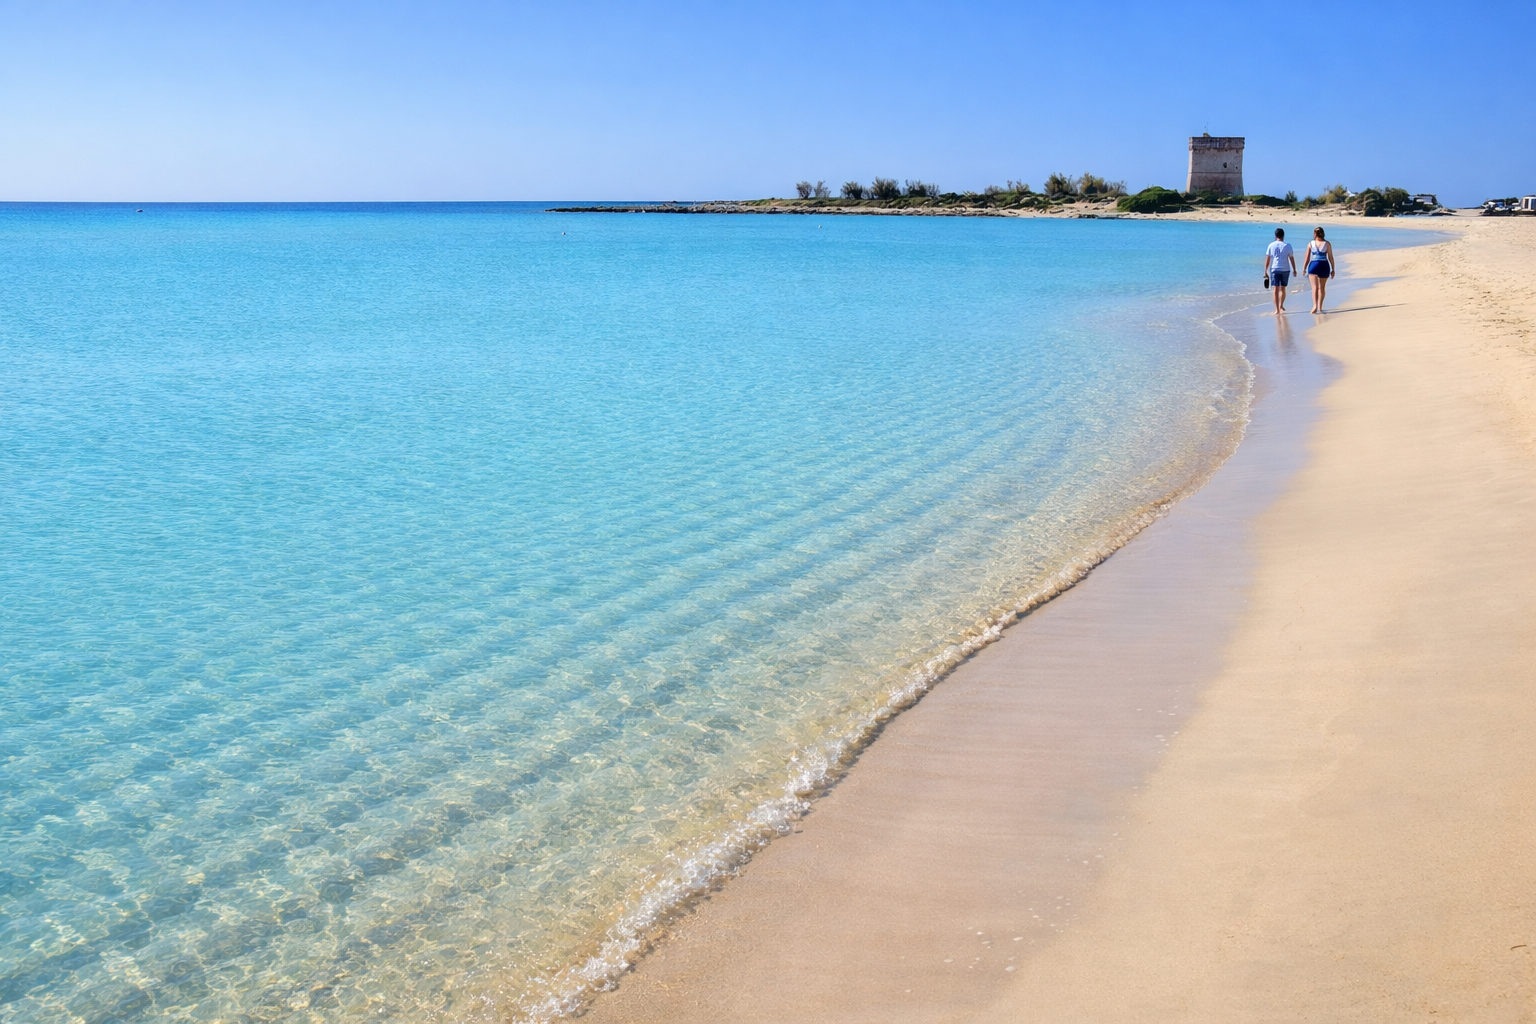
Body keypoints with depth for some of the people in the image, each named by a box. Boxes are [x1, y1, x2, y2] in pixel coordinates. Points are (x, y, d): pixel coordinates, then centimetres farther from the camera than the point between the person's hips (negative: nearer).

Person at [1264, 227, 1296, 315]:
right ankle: (1281, 305, 27)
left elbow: (1267, 259, 0)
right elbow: (1291, 258, 1)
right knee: (1282, 289, 18)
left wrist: (1265, 271, 5)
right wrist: (1294, 269, 10)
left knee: (1275, 290, -2)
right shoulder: (1287, 245, -2)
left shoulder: (1271, 245, 0)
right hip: (1285, 269, 1)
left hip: (1274, 269, -1)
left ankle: (1277, 309, -8)